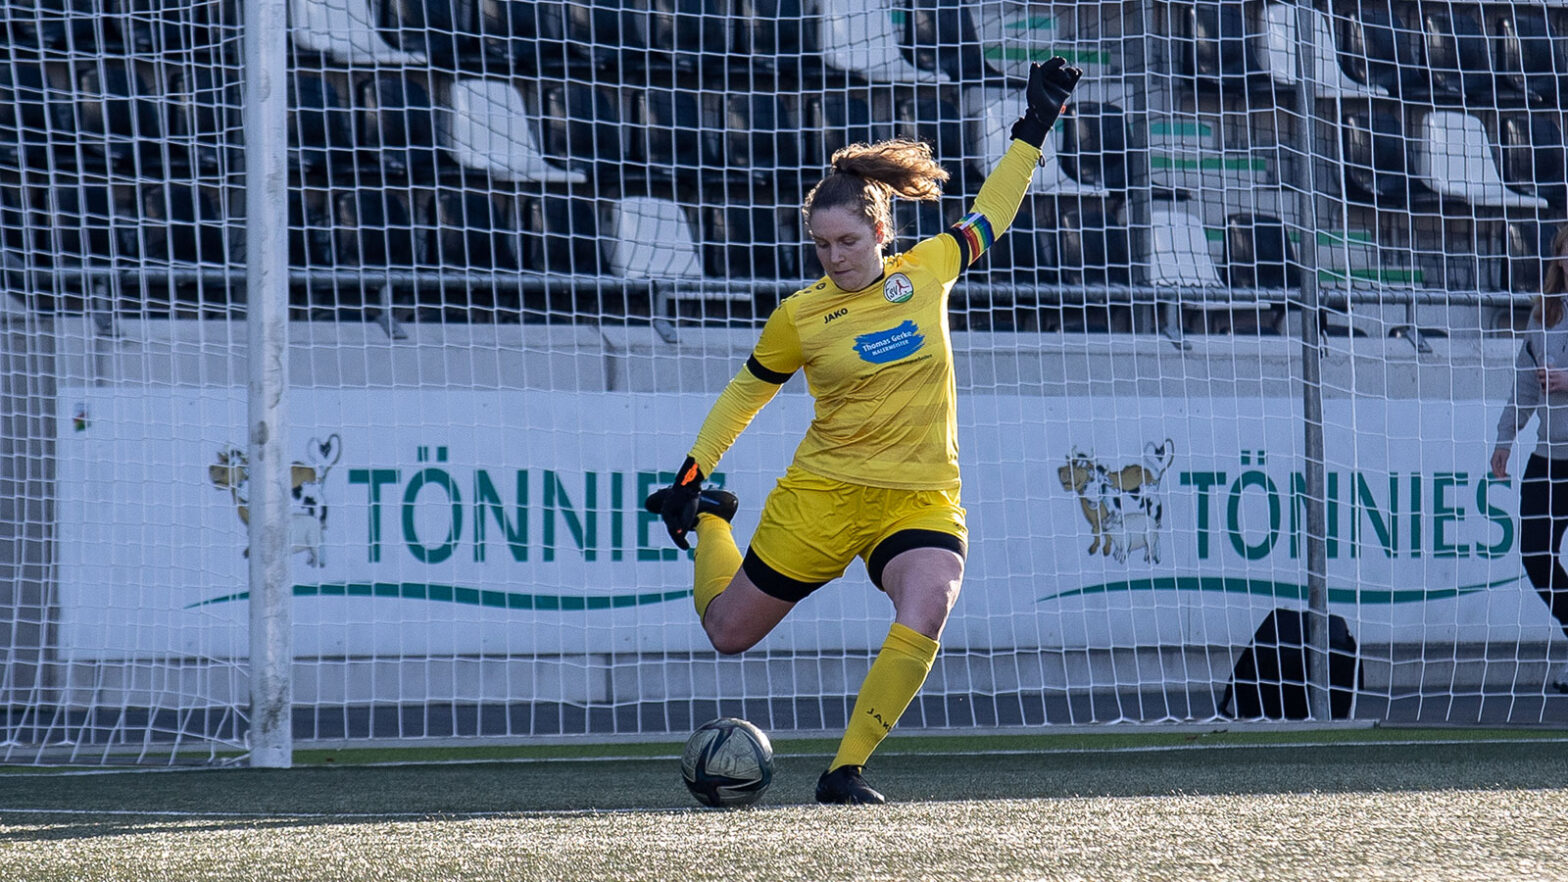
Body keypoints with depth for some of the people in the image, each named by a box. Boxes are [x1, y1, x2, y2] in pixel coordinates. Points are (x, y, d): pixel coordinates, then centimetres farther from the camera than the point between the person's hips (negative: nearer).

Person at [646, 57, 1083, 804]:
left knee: (925, 615, -29)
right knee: (728, 632, 9)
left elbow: (986, 219, 18)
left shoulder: (928, 271, -1)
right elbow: (747, 392, 9)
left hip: (922, 498, 1)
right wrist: (692, 475, 9)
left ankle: (845, 772, -19)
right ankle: (711, 522, 42)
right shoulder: (801, 316, -6)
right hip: (824, 492, -1)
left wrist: (1033, 130, 18)